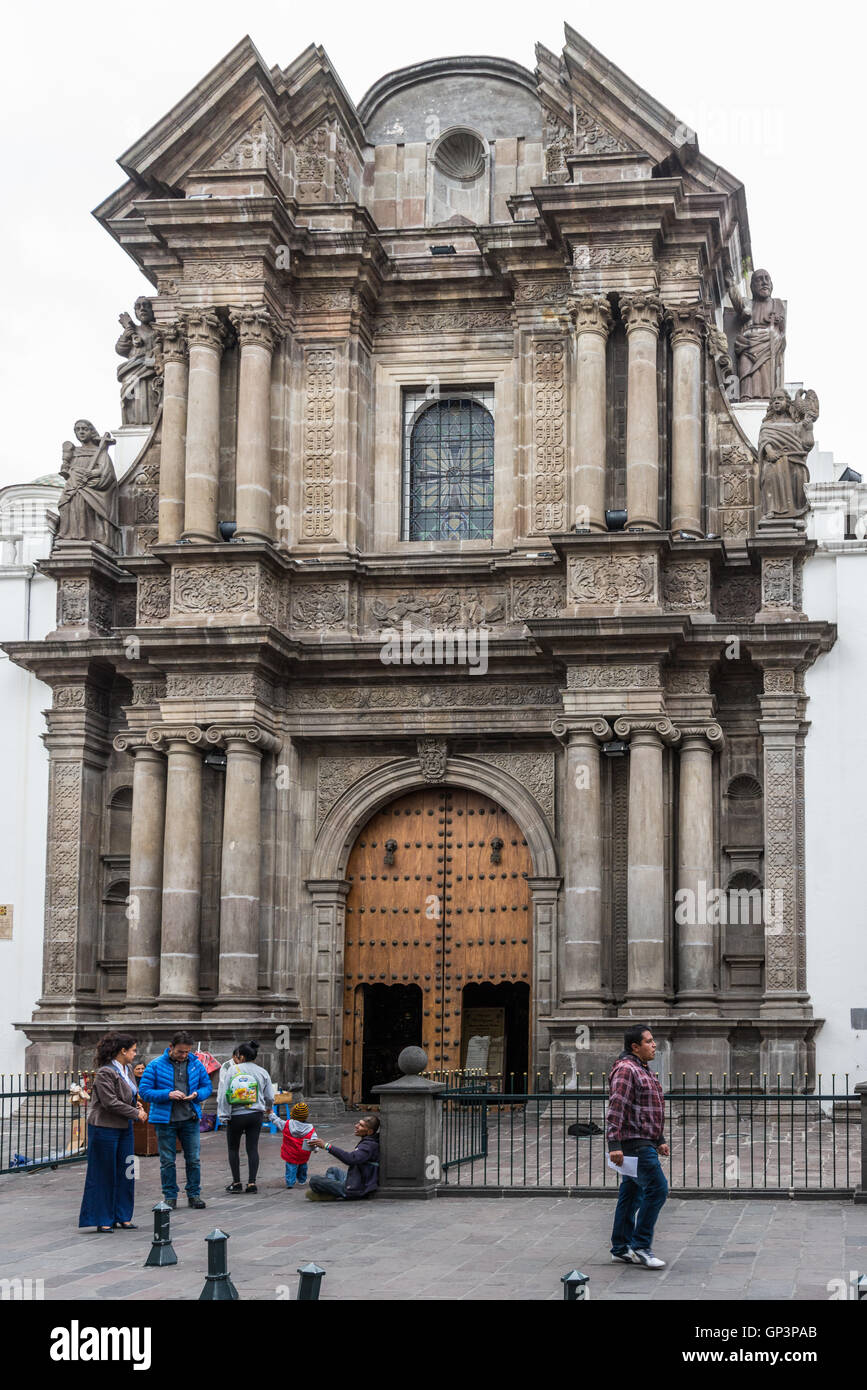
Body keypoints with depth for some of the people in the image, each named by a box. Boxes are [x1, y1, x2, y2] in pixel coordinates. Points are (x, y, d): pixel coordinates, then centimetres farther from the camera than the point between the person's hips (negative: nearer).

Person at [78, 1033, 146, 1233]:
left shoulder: (126, 1070, 11)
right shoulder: (105, 1072, -17)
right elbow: (110, 1102, -22)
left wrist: (136, 1104, 4)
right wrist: (135, 1113, -15)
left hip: (124, 1128, 9)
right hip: (105, 1128, -9)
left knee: (125, 1173, 10)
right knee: (104, 1175, -1)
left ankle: (123, 1217, 18)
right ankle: (103, 1220, 7)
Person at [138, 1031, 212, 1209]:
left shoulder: (196, 1064, 6)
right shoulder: (155, 1065, -4)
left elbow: (207, 1086, 13)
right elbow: (144, 1091, -8)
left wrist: (197, 1094, -10)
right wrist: (168, 1095, -20)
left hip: (190, 1119, 2)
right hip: (165, 1120, -2)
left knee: (193, 1159, 4)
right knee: (167, 1160, 4)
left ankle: (194, 1194, 15)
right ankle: (170, 1196, 13)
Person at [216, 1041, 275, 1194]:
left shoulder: (231, 1070, -6)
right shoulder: (262, 1072, 3)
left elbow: (223, 1094, -9)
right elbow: (269, 1096, 8)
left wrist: (224, 1115, -3)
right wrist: (268, 1108, 29)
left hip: (235, 1116, -2)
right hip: (255, 1114, 2)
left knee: (233, 1148, 12)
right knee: (252, 1148, 5)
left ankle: (236, 1182, 10)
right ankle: (252, 1183, 0)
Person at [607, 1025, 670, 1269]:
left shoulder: (645, 1070, 19)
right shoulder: (626, 1070, -14)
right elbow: (616, 1108, -21)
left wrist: (659, 1140, 25)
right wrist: (614, 1144, -26)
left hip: (644, 1143, 10)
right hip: (634, 1143, -10)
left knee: (631, 1195, 12)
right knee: (657, 1188, -12)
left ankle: (621, 1249, 16)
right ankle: (640, 1246, -8)